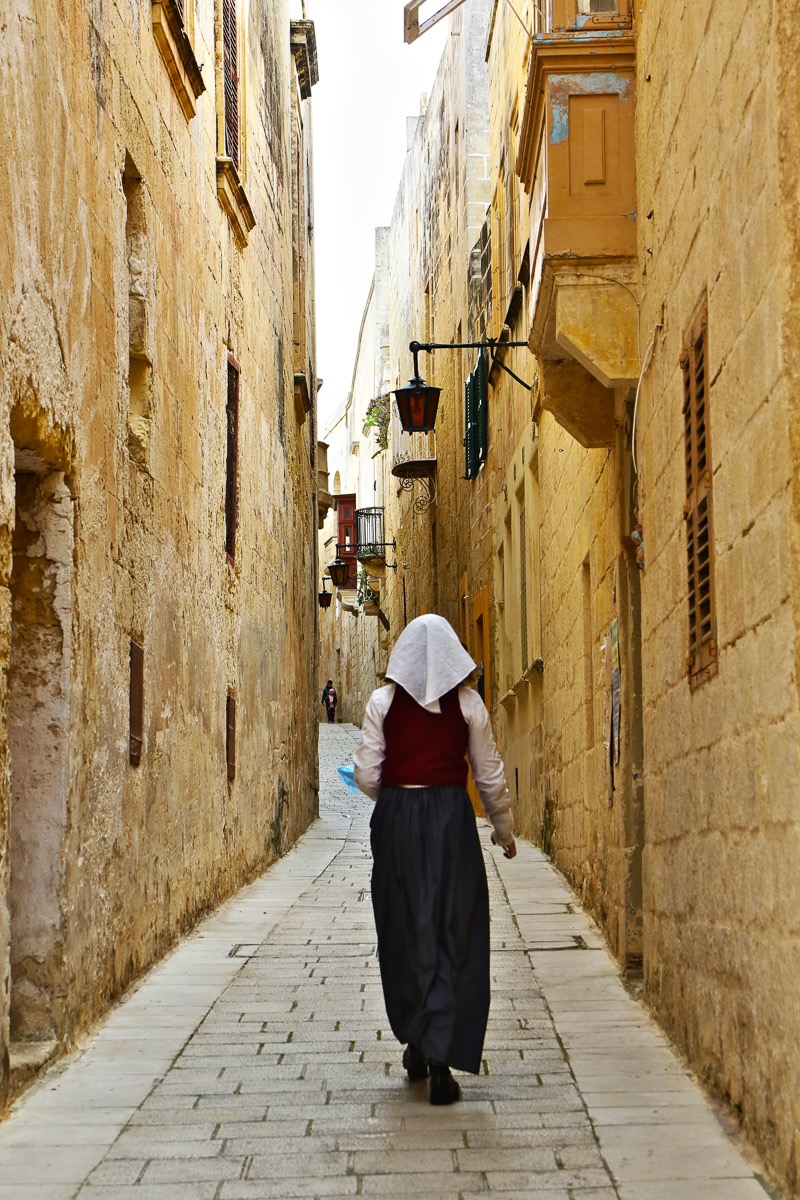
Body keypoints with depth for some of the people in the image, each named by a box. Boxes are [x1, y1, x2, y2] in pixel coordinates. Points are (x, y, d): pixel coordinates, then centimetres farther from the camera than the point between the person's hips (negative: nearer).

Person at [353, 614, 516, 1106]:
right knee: (454, 935, 1)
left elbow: (367, 776, 0)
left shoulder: (383, 702, 1)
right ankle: (441, 1055, -9)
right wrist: (505, 830, 19)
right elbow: (491, 776, 5)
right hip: (452, 818, -1)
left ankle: (416, 1044, 23)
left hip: (396, 822, 1)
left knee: (406, 932, 13)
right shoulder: (468, 703, 1)